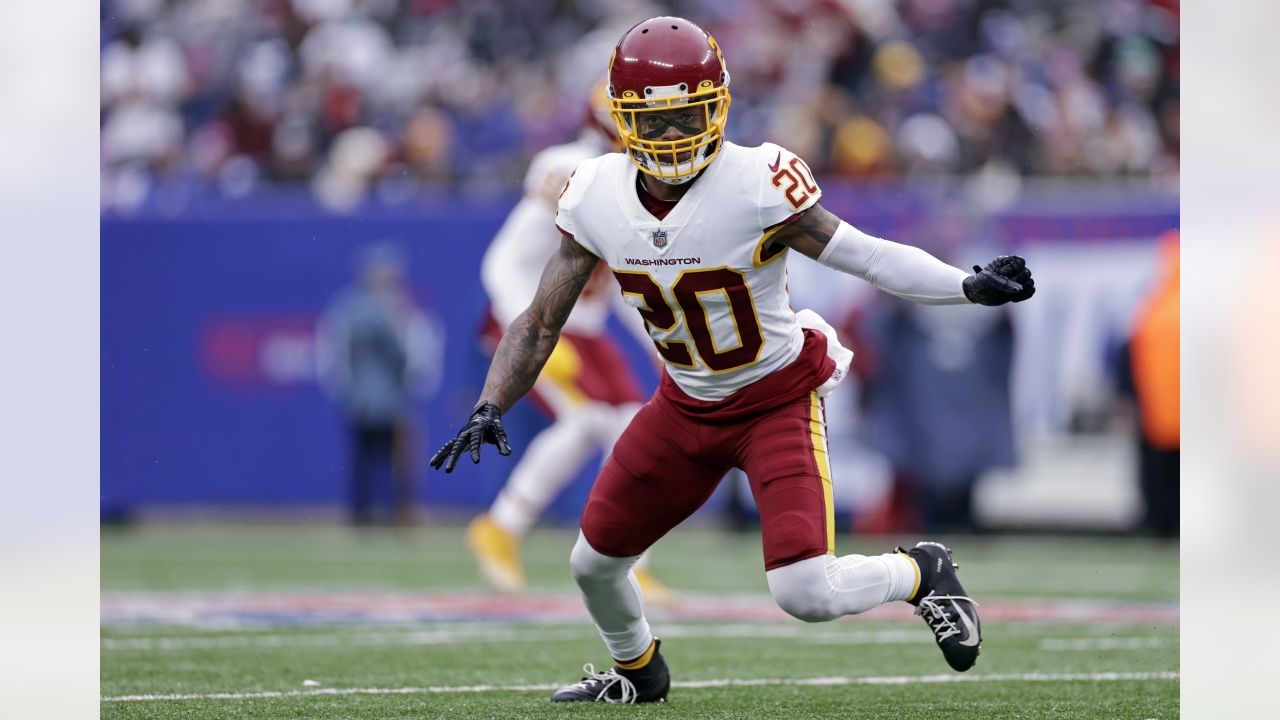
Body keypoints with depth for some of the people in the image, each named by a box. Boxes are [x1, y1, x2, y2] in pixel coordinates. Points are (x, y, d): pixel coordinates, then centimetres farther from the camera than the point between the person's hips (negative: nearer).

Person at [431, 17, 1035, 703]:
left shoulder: (757, 185, -27)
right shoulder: (597, 197, -13)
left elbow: (868, 256, -23)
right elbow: (540, 323, -4)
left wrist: (971, 285, -36)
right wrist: (489, 408, -17)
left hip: (778, 398, -5)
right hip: (685, 405, 5)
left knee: (806, 593, -20)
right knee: (594, 562, 11)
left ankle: (920, 574, 14)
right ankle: (636, 671, 45)